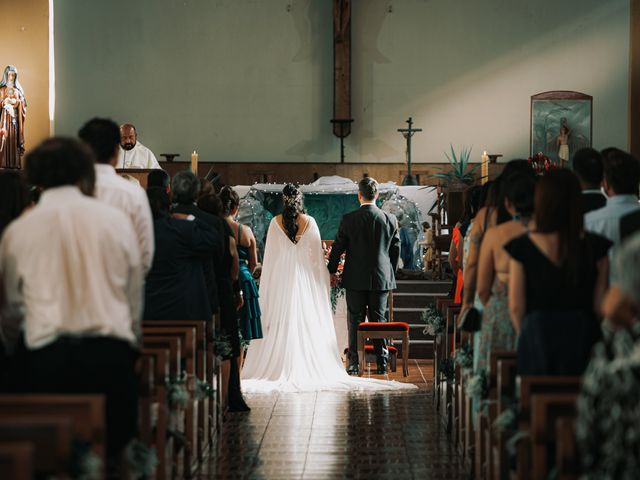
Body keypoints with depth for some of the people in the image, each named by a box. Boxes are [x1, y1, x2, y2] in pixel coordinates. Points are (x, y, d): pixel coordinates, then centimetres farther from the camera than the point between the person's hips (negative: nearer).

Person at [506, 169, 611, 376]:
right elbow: (600, 304, -3)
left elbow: (516, 306, -5)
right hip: (583, 336, 0)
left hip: (537, 335, 0)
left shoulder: (521, 247, -9)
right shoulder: (595, 247, -7)